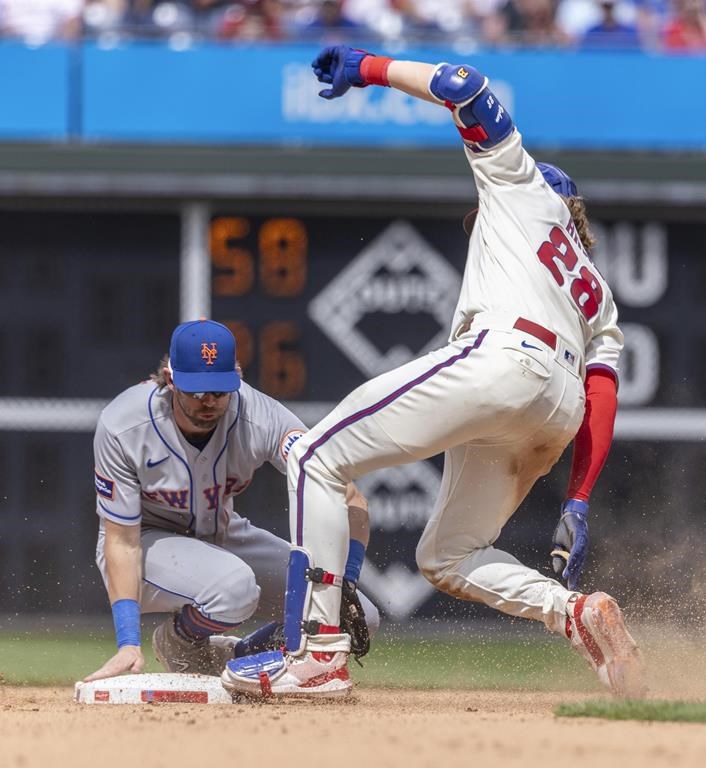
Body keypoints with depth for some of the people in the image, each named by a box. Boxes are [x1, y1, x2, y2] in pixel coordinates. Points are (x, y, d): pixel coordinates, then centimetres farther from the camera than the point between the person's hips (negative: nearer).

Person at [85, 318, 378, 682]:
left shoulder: (261, 418, -25)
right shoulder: (121, 428, -28)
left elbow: (348, 502, -28)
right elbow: (122, 542, -24)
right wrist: (128, 644, -33)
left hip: (222, 536, 4)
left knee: (362, 617, -9)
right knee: (233, 585, -38)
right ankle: (180, 643, -4)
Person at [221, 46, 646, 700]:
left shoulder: (524, 184, 24)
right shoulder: (596, 293, 36)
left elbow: (462, 85, 11)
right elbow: (602, 400, 21)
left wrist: (369, 68, 21)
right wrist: (579, 502, 12)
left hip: (499, 357, -8)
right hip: (557, 418, 8)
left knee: (316, 460, -5)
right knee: (446, 556, 20)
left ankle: (317, 651, -18)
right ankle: (577, 614, -5)